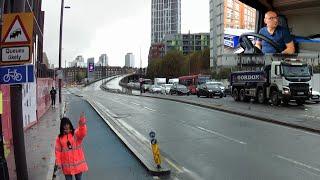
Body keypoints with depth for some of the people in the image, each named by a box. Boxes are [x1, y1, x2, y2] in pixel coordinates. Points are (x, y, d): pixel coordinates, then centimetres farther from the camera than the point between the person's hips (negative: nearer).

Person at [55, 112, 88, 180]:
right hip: (67, 164, 1)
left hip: (77, 162, -1)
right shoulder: (59, 138, -3)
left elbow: (83, 133, -34)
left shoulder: (76, 134, -10)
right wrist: (58, 163, -1)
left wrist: (82, 124, -54)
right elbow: (58, 151, 3)